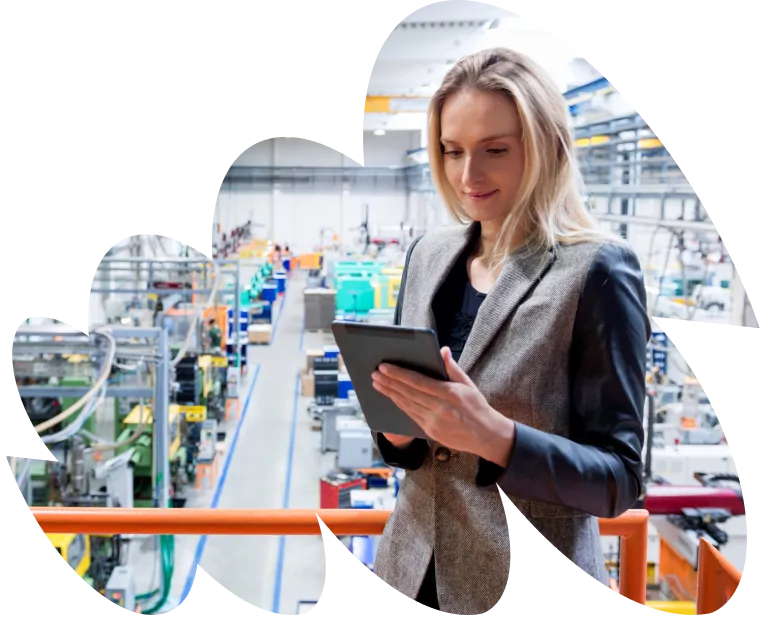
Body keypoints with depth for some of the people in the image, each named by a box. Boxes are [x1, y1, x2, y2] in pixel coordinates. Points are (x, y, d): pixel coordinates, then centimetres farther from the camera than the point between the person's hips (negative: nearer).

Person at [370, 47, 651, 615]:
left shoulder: (597, 269, -14)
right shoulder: (429, 254, 2)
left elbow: (620, 478, -13)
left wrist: (494, 436, -27)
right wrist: (397, 426, -12)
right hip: (413, 571, 5)